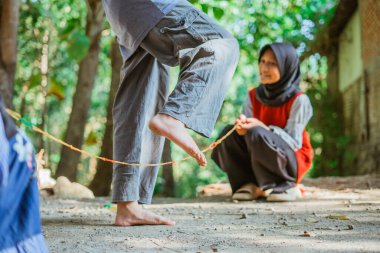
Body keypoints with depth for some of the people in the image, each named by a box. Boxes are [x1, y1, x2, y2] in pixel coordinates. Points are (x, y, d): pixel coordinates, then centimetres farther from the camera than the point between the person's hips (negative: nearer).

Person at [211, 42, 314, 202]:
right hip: (259, 162, 5)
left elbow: (293, 142, -18)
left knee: (256, 134, -30)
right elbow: (248, 125, -3)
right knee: (229, 133, -16)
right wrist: (242, 126, -29)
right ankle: (249, 184, -10)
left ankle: (285, 186, -15)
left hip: (291, 163, -5)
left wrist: (262, 127, -31)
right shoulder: (253, 96, 1)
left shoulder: (298, 100, -15)